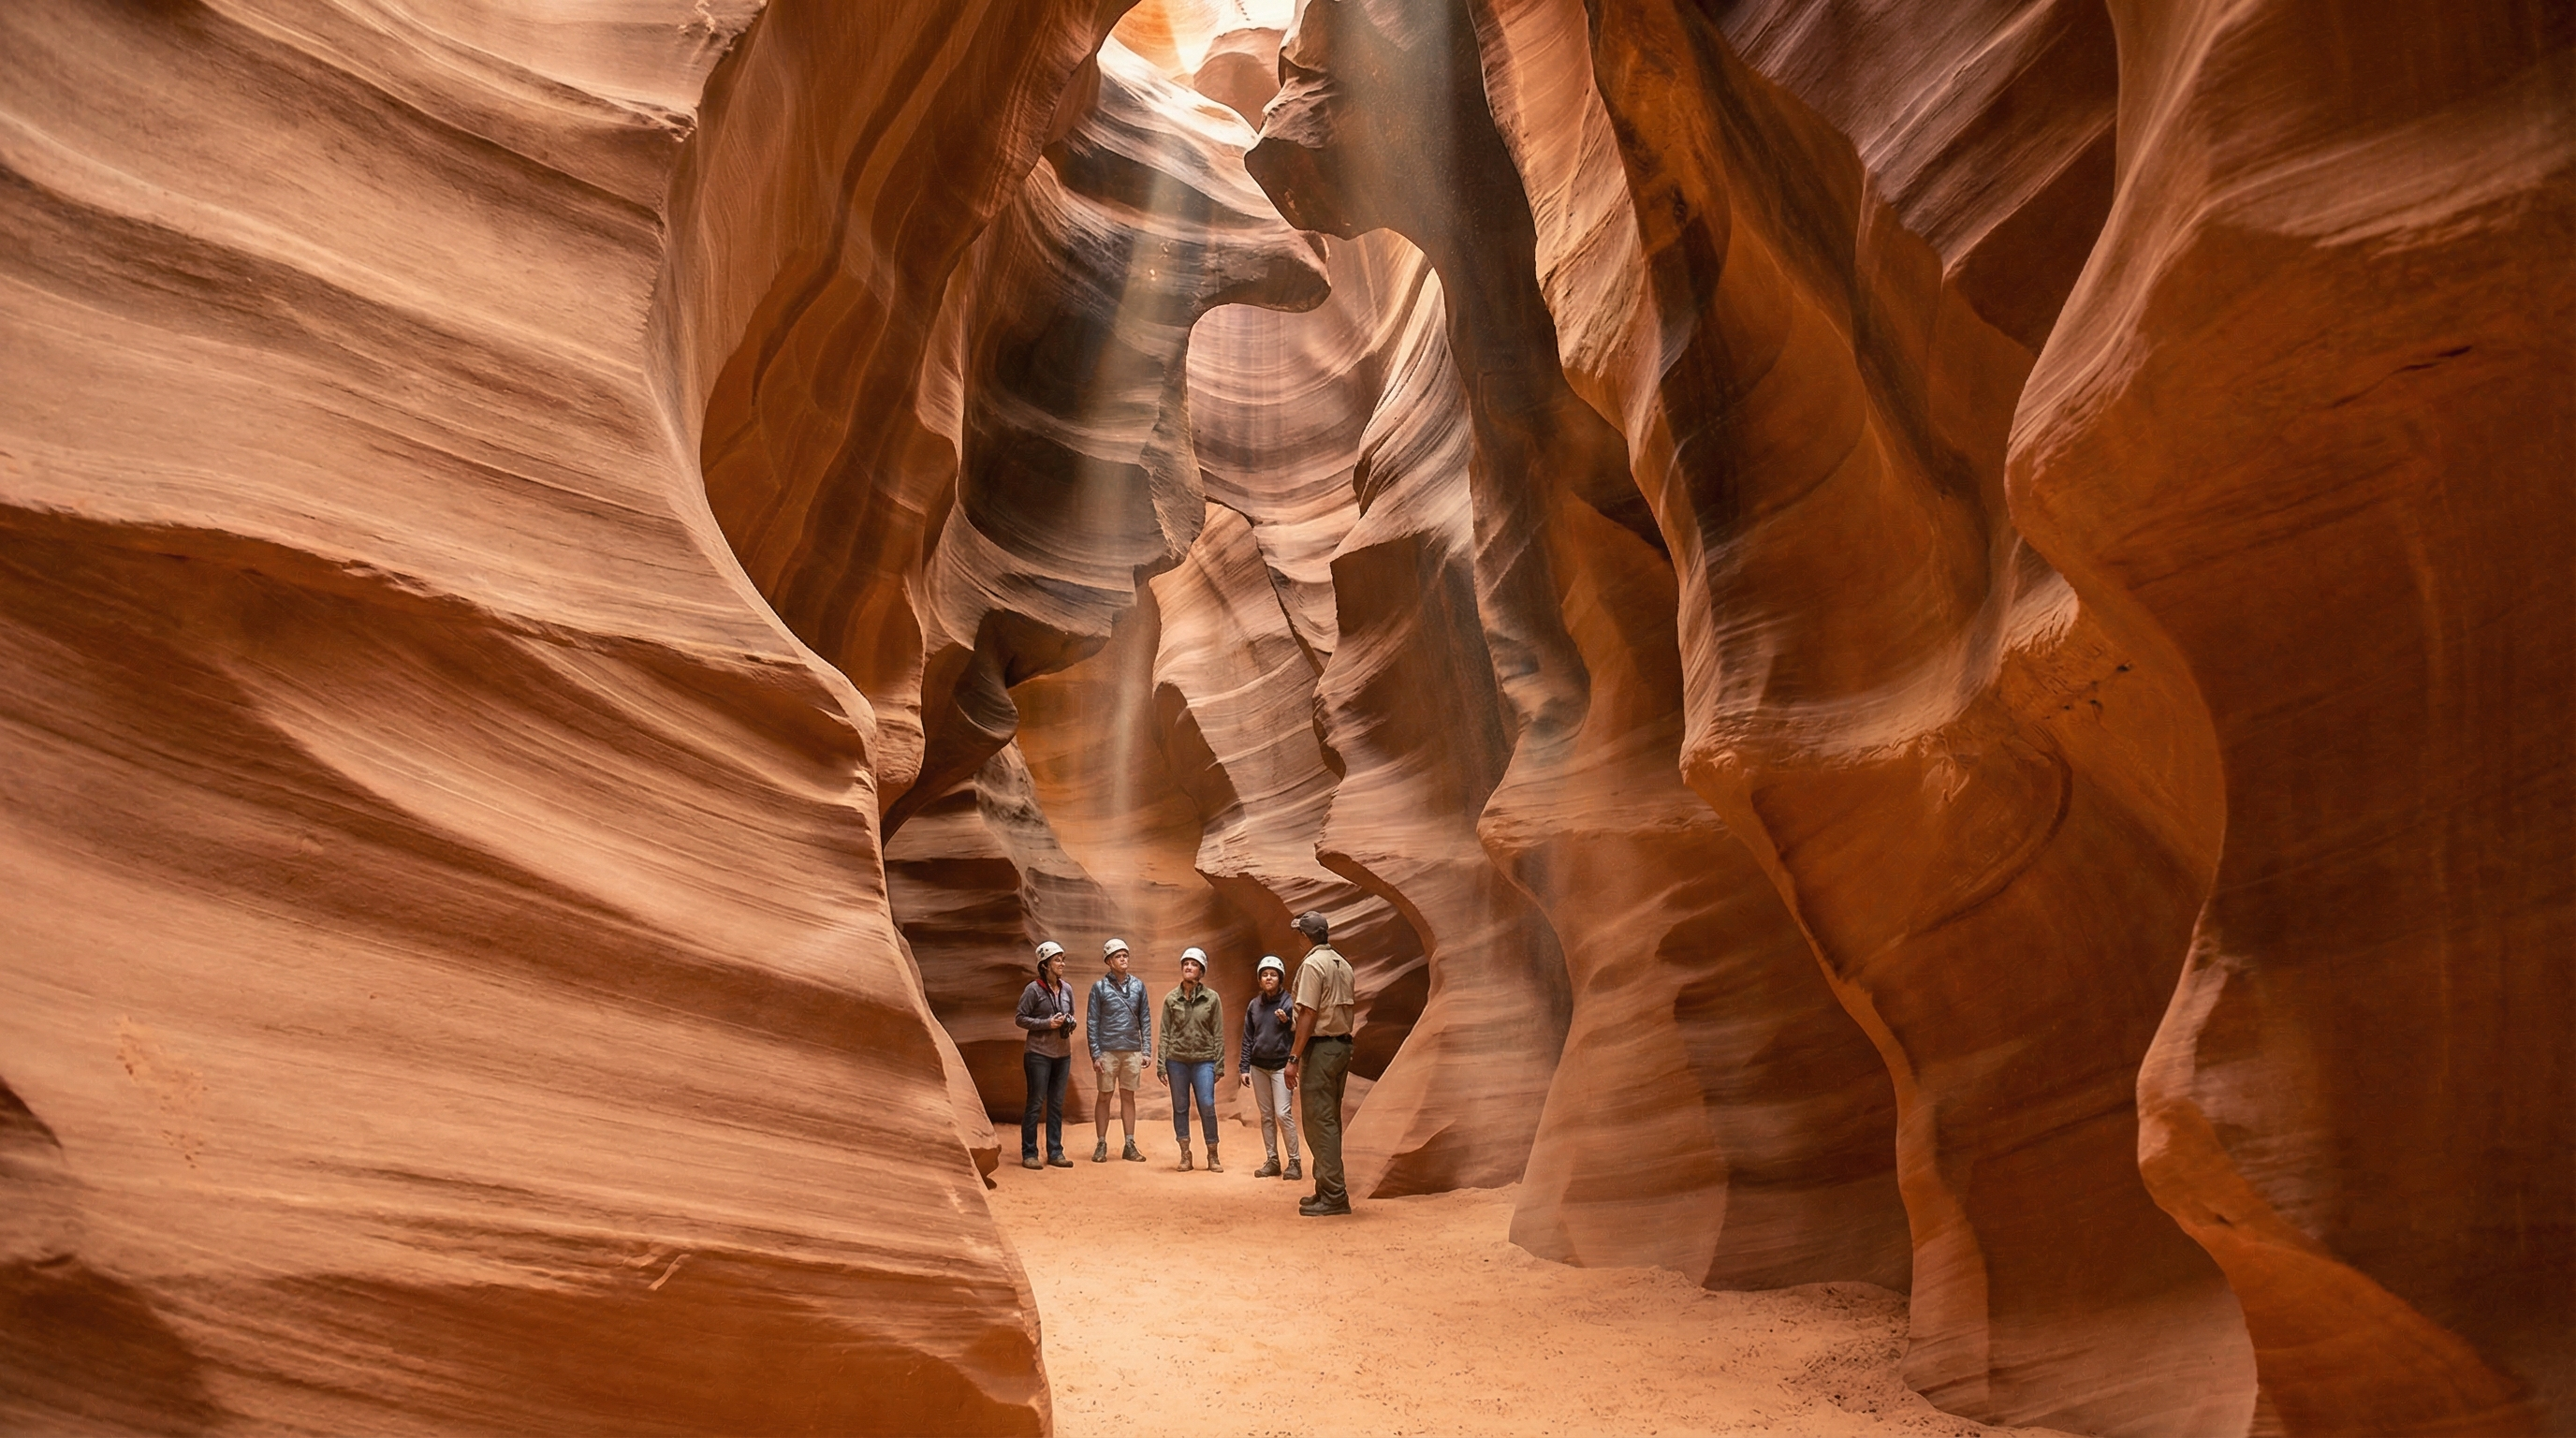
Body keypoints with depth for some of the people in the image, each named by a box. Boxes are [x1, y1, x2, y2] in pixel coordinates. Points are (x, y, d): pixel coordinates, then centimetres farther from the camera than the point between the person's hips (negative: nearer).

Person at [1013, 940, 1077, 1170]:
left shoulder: (1067, 989, 7)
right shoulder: (1034, 989, -8)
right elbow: (1021, 1018, -7)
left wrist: (1070, 1023, -5)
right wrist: (1047, 1023, -17)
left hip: (1063, 1054, 5)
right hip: (1039, 1054, -5)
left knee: (1057, 1105, 10)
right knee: (1035, 1103, -1)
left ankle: (1055, 1153, 17)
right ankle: (1029, 1154, 6)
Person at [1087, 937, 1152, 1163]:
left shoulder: (1138, 985, 6)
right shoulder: (1099, 987, -2)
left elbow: (1145, 1019, 7)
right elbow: (1093, 1022, -3)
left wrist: (1146, 1049, 1)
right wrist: (1095, 1055, -8)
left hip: (1132, 1051, 2)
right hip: (1108, 1051, -2)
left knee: (1128, 1097, 9)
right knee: (1104, 1097, 4)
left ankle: (1130, 1145, 13)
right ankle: (1101, 1145, 11)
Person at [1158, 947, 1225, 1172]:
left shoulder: (1211, 998, 2)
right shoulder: (1171, 999, 4)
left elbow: (1218, 1034, 3)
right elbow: (1165, 1033, 5)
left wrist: (1219, 1064, -2)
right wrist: (1161, 1064, 0)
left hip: (1204, 1060, -1)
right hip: (1177, 1060, 2)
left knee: (1207, 1106, -7)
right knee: (1180, 1108, 6)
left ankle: (1212, 1156, 5)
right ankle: (1185, 1155, 15)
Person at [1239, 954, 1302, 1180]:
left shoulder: (1289, 1002, -5)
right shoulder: (1254, 1005, 7)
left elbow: (1298, 1034, -5)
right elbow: (1247, 1038, 10)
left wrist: (1287, 1022, -24)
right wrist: (1244, 1067, 6)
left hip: (1280, 1066, -5)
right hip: (1258, 1066, 5)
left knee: (1283, 1113, -10)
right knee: (1266, 1116, 8)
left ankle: (1294, 1162, -4)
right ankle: (1272, 1161, 14)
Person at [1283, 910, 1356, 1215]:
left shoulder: (1313, 964, -13)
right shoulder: (1343, 965, 12)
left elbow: (1308, 1014, -18)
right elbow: (1344, 1007, 12)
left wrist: (1294, 1058, -17)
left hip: (1321, 1048, -9)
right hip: (1343, 1046, 9)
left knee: (1319, 1122, -6)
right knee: (1330, 1120, 15)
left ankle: (1333, 1195, -8)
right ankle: (1327, 1188, 21)